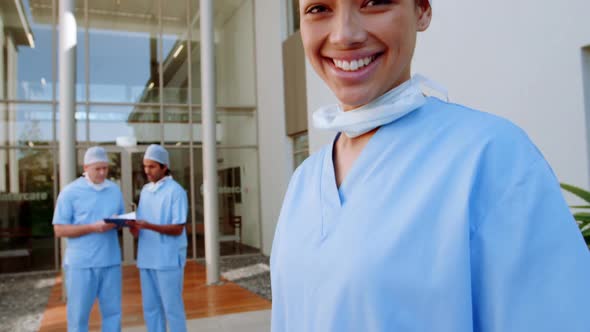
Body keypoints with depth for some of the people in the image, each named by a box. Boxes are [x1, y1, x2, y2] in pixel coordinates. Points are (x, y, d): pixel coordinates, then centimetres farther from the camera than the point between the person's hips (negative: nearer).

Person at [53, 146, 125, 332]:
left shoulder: (115, 190, 9)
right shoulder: (70, 192, -4)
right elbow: (59, 230, -6)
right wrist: (93, 227, -18)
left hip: (111, 261, 4)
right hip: (81, 262, -4)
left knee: (112, 310, 9)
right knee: (78, 312, 6)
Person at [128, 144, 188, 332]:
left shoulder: (176, 191, -8)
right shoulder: (145, 191, 12)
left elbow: (178, 229, -14)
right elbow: (140, 227, 13)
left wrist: (148, 226, -24)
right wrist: (134, 227, -10)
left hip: (169, 259, -6)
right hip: (146, 258, 6)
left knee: (172, 308, 2)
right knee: (150, 308, 11)